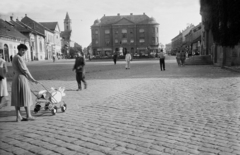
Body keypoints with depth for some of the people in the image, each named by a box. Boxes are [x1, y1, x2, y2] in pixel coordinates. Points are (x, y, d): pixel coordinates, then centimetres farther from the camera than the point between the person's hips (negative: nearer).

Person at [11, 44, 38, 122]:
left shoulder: (14, 57, 16)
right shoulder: (19, 58, -14)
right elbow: (24, 70, -16)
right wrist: (32, 79, -9)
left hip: (15, 79, 9)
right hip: (22, 78, -9)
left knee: (17, 98, 7)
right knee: (25, 97, -1)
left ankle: (18, 116, 10)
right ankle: (28, 115, 6)